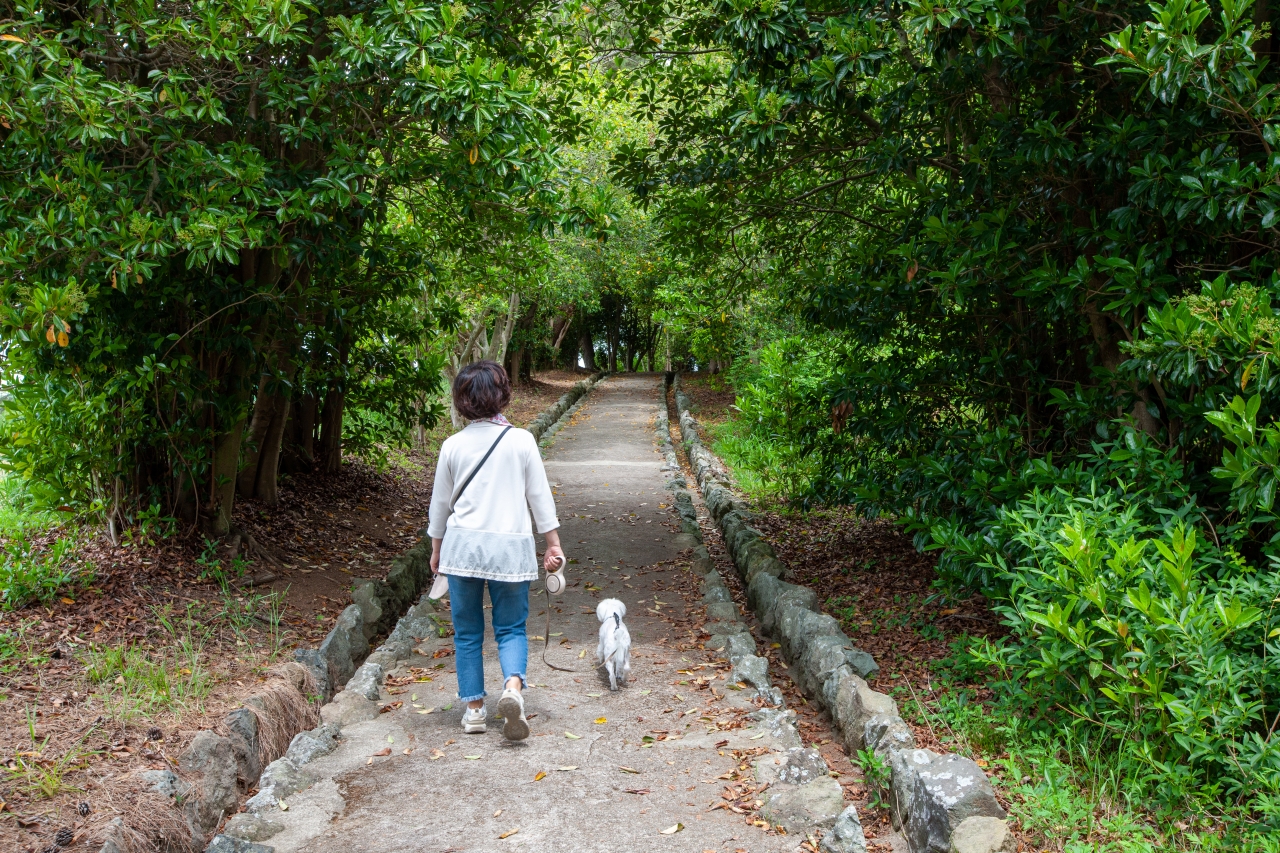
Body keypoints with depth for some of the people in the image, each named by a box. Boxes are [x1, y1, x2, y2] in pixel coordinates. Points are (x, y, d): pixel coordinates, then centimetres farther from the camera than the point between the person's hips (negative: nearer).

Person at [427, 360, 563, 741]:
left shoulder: (453, 445, 1)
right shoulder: (521, 440, -3)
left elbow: (440, 502, 9)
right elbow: (540, 495, 1)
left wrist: (436, 548, 22)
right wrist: (553, 543, 9)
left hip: (463, 545, 1)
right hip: (510, 546, -1)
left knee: (467, 631, 11)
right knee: (511, 627, 8)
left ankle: (473, 708, 13)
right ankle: (513, 686, -18)